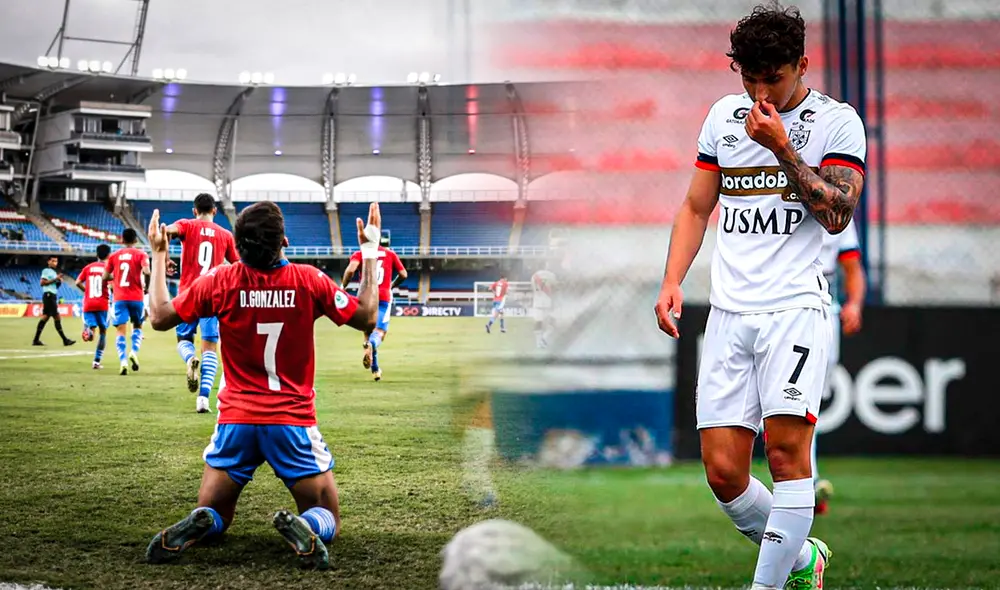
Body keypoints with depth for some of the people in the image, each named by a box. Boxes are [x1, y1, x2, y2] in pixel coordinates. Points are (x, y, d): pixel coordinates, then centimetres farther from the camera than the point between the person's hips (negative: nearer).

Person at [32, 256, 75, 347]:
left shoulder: (54, 272, 21)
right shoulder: (46, 271, -6)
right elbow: (42, 282, -17)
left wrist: (59, 281, 5)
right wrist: (55, 279, -19)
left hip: (53, 296, 10)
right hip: (48, 295, -10)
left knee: (45, 316, 9)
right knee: (56, 317, -10)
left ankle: (36, 340, 11)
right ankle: (65, 340, -10)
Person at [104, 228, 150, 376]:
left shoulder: (114, 256, 7)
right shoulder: (141, 254, -1)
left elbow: (105, 277, 9)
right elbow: (146, 272, -17)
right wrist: (146, 287, -1)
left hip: (119, 298, 1)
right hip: (136, 297, -1)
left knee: (121, 331, -1)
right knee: (137, 326, 18)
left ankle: (123, 361, -19)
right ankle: (134, 351, -7)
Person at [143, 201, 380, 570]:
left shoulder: (219, 281, -7)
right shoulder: (309, 281, -9)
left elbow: (159, 318, 5)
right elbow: (366, 318, 3)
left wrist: (158, 256, 15)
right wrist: (370, 252, 11)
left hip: (236, 419, 1)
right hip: (294, 420, -1)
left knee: (213, 515, 17)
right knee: (327, 521, 11)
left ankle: (195, 528, -21)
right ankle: (304, 528, -27)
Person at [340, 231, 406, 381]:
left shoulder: (360, 253, 8)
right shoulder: (390, 254, 14)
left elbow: (350, 269, -11)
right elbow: (403, 275, 13)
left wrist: (342, 287, 1)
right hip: (384, 296, 0)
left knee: (368, 331, 17)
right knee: (380, 332, -7)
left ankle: (375, 369, 11)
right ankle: (372, 344, -46)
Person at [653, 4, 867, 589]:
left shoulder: (838, 120, 1)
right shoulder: (724, 115, 14)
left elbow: (837, 215, -9)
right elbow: (697, 206, 21)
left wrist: (781, 148, -14)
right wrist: (672, 281, 9)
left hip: (796, 305, -4)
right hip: (728, 311, 4)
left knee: (787, 449, -18)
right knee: (723, 471, -2)